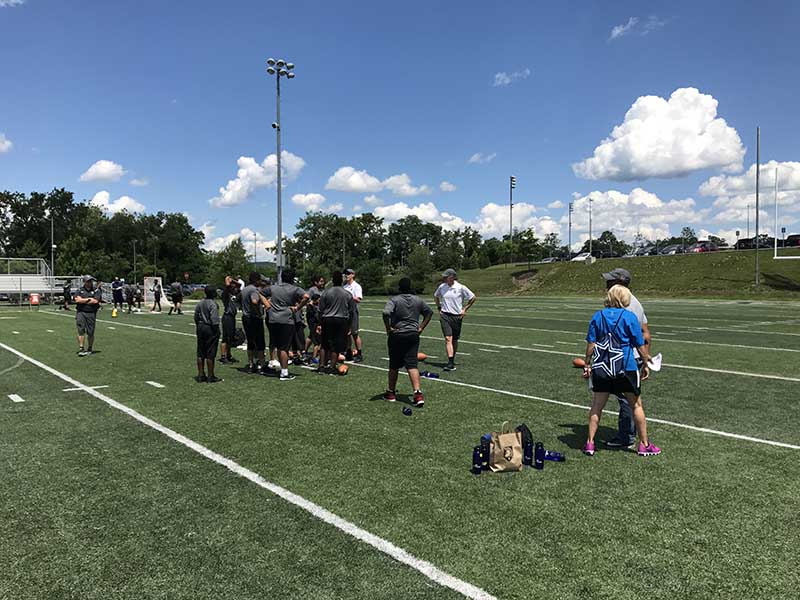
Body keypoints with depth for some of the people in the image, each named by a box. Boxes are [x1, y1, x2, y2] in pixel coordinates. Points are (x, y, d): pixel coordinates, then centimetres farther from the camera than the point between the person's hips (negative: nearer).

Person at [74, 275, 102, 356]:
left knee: (90, 333, 3)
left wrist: (83, 301, -3)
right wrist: (89, 299, -6)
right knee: (81, 331, -7)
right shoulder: (80, 290, 11)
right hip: (80, 312, 1)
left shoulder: (96, 290, 6)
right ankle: (81, 348, -6)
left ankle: (89, 349, 17)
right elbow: (77, 300, -5)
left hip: (91, 313, -1)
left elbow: (95, 301, -9)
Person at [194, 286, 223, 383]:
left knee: (200, 353, 13)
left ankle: (200, 375, 19)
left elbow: (196, 317, 12)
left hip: (200, 327, 8)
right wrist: (217, 331, -12)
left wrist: (198, 327, 20)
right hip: (210, 328, -7)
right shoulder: (213, 304, -17)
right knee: (210, 353, 0)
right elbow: (214, 320, -20)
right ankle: (210, 376, 6)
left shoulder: (200, 303, 6)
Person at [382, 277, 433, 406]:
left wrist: (388, 328, -12)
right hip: (413, 335, 3)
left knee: (394, 365, 11)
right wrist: (421, 328, 15)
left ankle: (391, 392, 23)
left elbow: (386, 313, -25)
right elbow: (429, 312, 17)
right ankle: (418, 393, -12)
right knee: (412, 365, 1)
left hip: (396, 336, -3)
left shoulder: (394, 300, -9)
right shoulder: (418, 300, 6)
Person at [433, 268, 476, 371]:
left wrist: (464, 309, 1)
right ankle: (451, 363, -18)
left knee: (455, 340, 9)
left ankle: (452, 360, 29)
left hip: (457, 316, -1)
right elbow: (435, 296, 23)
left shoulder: (461, 287, -7)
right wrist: (439, 308, 14)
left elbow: (473, 298, 3)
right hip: (445, 316, 1)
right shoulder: (442, 287, 2)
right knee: (448, 338, -13)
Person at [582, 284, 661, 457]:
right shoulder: (630, 317, -5)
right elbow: (640, 345, -1)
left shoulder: (598, 316, 2)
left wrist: (587, 365, 8)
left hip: (601, 367, 2)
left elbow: (591, 344, 1)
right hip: (625, 368, -2)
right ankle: (644, 444, 23)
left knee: (597, 405, 11)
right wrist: (646, 365, 10)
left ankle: (590, 443, 11)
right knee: (636, 405, 13)